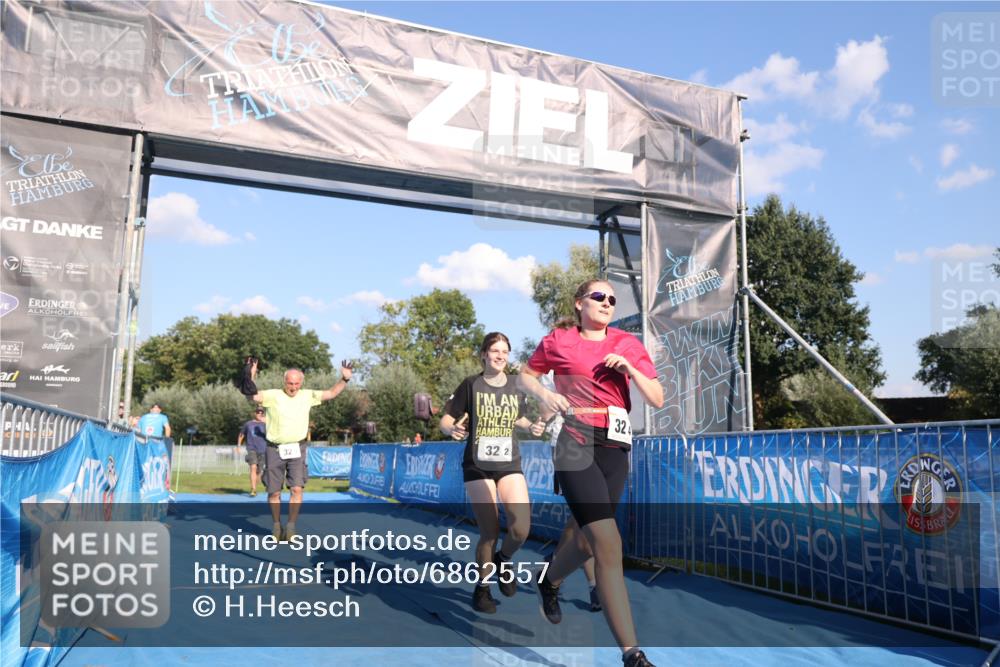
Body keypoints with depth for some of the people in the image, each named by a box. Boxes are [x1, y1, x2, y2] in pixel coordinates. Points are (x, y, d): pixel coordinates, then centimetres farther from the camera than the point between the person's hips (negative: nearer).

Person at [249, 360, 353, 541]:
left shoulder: (307, 396, 5)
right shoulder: (273, 395, -4)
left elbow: (331, 393, 7)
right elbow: (252, 396, -16)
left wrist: (344, 379, -5)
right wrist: (252, 376, -29)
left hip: (297, 450, 1)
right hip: (275, 450, -1)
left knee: (297, 489, -10)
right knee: (274, 492, 7)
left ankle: (291, 527, 2)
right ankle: (277, 526, 26)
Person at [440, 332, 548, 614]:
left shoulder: (516, 388, 3)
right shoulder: (471, 385, -6)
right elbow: (445, 421, -4)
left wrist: (532, 427, 0)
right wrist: (453, 429, -26)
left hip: (510, 465, 3)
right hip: (478, 467, -3)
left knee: (521, 528, -13)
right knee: (490, 532, -5)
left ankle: (504, 560, 22)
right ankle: (482, 588, 21)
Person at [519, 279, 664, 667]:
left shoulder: (628, 344, 9)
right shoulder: (558, 341, 3)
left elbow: (657, 400, 6)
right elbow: (526, 376, 15)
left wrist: (629, 368, -10)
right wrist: (544, 394, -5)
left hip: (614, 446, 5)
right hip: (575, 443, -4)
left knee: (586, 539, 16)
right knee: (609, 545, -15)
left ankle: (549, 581, 51)